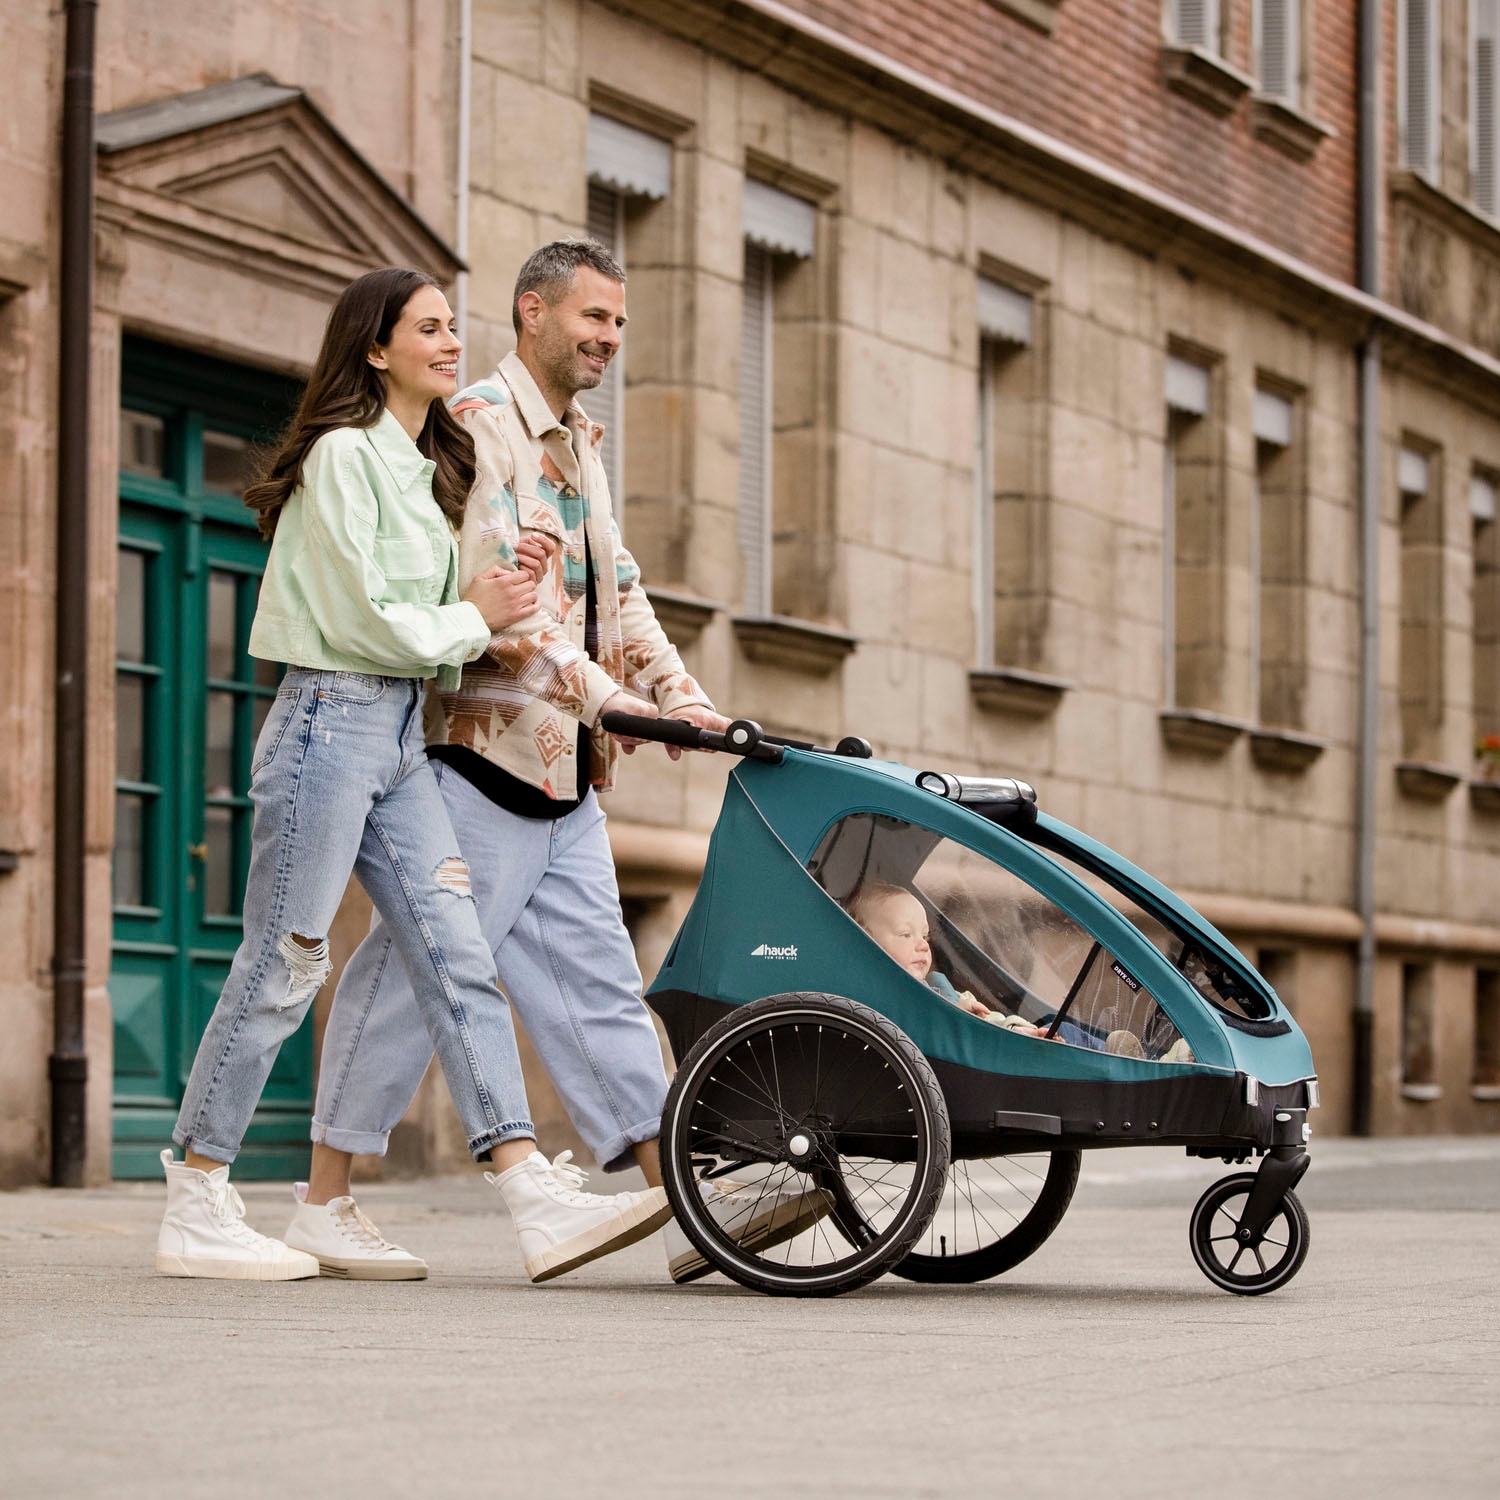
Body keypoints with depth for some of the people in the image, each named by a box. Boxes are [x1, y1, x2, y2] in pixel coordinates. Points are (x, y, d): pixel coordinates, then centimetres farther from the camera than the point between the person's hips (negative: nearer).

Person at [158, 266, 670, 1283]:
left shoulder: (424, 465, 19)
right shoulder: (343, 454, -8)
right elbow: (361, 617, -14)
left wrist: (500, 597, 2)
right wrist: (473, 619, -2)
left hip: (402, 733, 8)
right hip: (331, 718, -8)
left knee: (458, 961, -1)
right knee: (283, 967, -5)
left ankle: (538, 1198, -8)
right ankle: (194, 1213, 3)